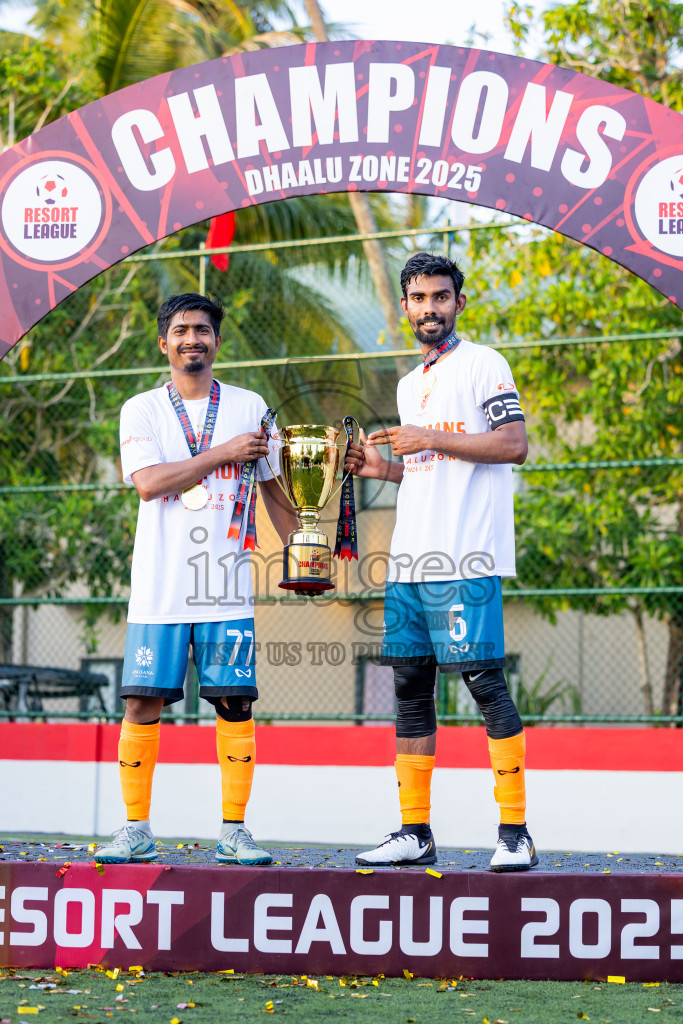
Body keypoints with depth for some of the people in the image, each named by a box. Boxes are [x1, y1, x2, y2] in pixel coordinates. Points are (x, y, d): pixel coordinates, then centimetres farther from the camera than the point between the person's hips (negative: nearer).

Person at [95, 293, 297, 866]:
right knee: (143, 704, -2)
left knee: (235, 704, -2)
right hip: (160, 586, -1)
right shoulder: (141, 410, 7)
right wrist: (223, 452, -10)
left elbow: (273, 488, 15)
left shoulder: (249, 407, 11)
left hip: (226, 582, 1)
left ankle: (234, 831, 5)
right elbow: (149, 482, -9)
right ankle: (136, 830, 7)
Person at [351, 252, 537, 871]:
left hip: (465, 560, -8)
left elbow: (513, 445, -11)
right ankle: (414, 833, 11)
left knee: (484, 682, -11)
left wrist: (430, 439, -12)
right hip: (410, 561, 8)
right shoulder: (410, 386, 23)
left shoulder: (482, 364, 0)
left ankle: (516, 833, -8)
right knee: (411, 687, 6)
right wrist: (386, 469, 12)